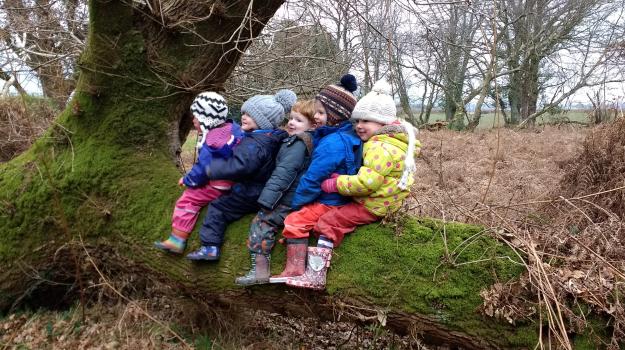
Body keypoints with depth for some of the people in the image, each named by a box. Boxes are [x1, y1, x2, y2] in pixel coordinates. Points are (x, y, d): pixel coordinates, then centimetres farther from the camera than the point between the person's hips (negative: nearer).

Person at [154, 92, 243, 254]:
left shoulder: (209, 145, -24)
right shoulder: (233, 128, -1)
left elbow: (202, 170, -21)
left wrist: (187, 180, -2)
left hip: (217, 186, -9)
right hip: (233, 178, 10)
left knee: (187, 201, -6)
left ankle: (177, 239, -5)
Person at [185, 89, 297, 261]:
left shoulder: (254, 145, -27)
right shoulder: (273, 137, 3)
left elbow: (238, 166, -37)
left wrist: (213, 169, -27)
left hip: (249, 195, -9)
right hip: (265, 192, 9)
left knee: (217, 209, 0)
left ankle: (210, 246, 3)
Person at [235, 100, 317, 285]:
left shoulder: (298, 144, -15)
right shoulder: (299, 141, 17)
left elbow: (284, 173, -21)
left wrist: (267, 199, -22)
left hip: (288, 199, -10)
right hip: (291, 197, 10)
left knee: (261, 222, -11)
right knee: (263, 222, 13)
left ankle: (260, 269, -10)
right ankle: (260, 269, 13)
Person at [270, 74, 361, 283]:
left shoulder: (332, 144, -26)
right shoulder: (348, 134, 7)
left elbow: (313, 179, -23)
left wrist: (295, 202, -10)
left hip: (329, 202, -11)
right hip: (341, 196, 11)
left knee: (295, 221, -16)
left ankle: (294, 268, -12)